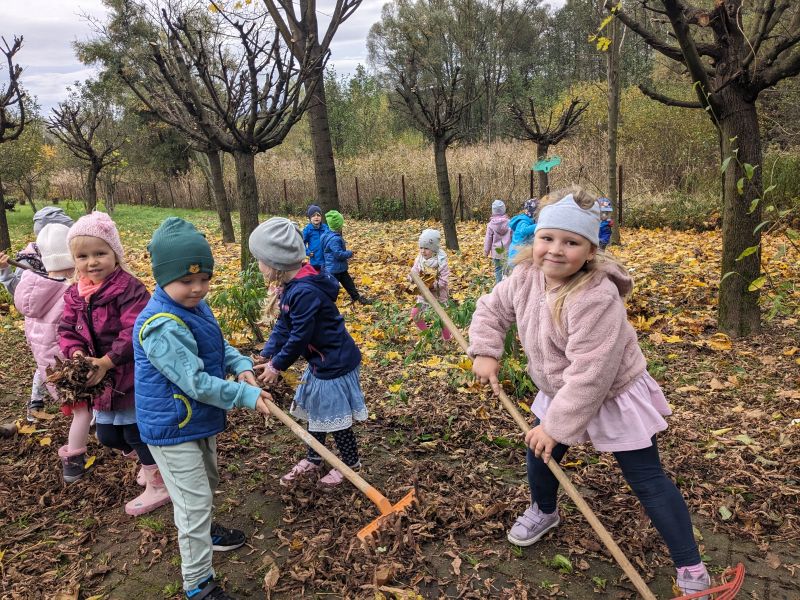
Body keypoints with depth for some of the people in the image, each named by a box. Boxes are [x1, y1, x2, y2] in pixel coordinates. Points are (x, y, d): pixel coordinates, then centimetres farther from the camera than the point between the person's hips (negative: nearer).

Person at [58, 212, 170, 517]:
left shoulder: (129, 288, -19)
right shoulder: (75, 294, 5)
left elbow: (134, 332, -24)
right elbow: (67, 330, 4)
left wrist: (107, 361, -26)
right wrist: (76, 354, -16)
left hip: (134, 376, -8)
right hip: (103, 379, 8)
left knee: (138, 432, 5)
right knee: (107, 434, 18)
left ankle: (158, 486, 25)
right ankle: (149, 460, 44)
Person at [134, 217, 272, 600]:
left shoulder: (195, 306, -2)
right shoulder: (162, 327, -32)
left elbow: (219, 345, 12)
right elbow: (197, 383, -31)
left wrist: (242, 366, -7)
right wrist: (247, 395, -25)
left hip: (199, 420, 10)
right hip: (173, 429, -10)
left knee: (207, 484, 30)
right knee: (194, 501, 1)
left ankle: (203, 532, 56)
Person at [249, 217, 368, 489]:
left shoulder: (305, 292, -30)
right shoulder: (292, 286, 2)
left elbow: (299, 337, -24)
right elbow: (283, 326, 6)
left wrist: (277, 365, -11)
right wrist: (267, 356, -2)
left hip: (335, 363, -9)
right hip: (320, 362, 10)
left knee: (334, 416, 7)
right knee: (317, 411, 22)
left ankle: (351, 463, 29)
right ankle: (312, 460, 40)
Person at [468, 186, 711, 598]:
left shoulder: (596, 298, -37)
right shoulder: (526, 277, -14)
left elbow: (589, 375, -35)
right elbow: (492, 309, 5)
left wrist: (557, 426, -27)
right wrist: (485, 352, -9)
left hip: (614, 398, -7)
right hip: (558, 392, 7)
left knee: (647, 481, 0)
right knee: (539, 454, 19)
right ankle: (544, 511, 51)